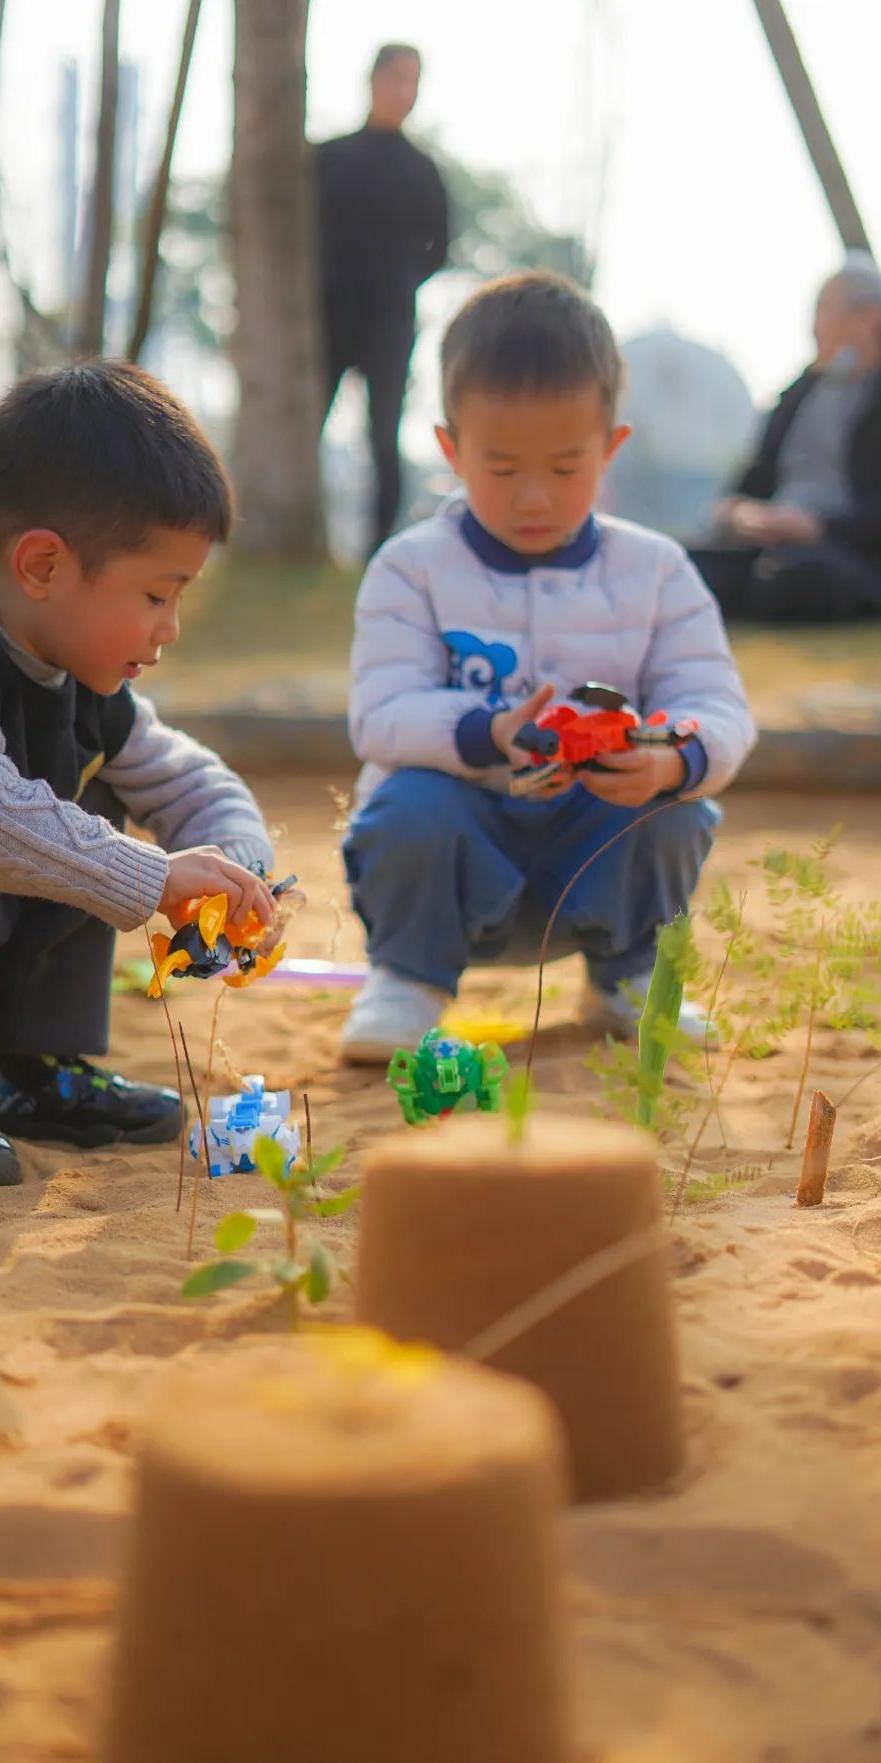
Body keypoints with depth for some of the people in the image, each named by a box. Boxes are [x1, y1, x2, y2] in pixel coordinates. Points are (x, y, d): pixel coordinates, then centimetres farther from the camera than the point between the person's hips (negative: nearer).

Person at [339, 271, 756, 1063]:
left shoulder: (657, 571, 1)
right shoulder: (412, 568, -5)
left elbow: (718, 710, -8)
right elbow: (382, 717, -17)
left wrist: (672, 762, -34)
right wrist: (488, 738, -38)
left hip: (596, 839, 2)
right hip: (460, 829, -2)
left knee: (677, 817, -26)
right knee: (411, 806, -32)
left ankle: (628, 969, 7)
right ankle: (409, 978, -1)